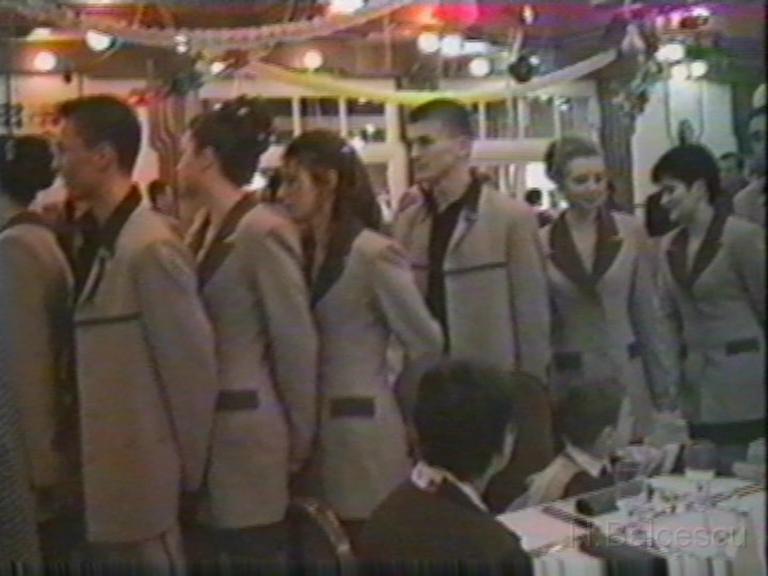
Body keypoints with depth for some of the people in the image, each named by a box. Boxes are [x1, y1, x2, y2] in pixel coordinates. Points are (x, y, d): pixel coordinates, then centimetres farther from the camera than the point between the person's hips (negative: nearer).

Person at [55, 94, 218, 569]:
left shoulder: (151, 248, -20)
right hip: (105, 479, 8)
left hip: (138, 483, -8)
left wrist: (188, 471, -8)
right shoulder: (100, 241, 7)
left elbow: (194, 365, -17)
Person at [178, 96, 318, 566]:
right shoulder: (204, 230, 10)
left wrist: (299, 441, -5)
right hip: (204, 427, 7)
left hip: (246, 430, -7)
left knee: (253, 554, 3)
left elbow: (296, 342, -12)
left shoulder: (265, 232, -15)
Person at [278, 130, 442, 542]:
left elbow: (426, 345, -7)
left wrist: (393, 405, 5)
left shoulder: (375, 254, -11)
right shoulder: (300, 251, 8)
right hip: (312, 428, 6)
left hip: (361, 432, -6)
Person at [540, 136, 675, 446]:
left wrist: (663, 384, 4)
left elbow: (647, 311, 3)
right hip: (568, 379, 0)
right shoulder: (541, 243, -3)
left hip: (625, 372, 0)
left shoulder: (630, 231, -2)